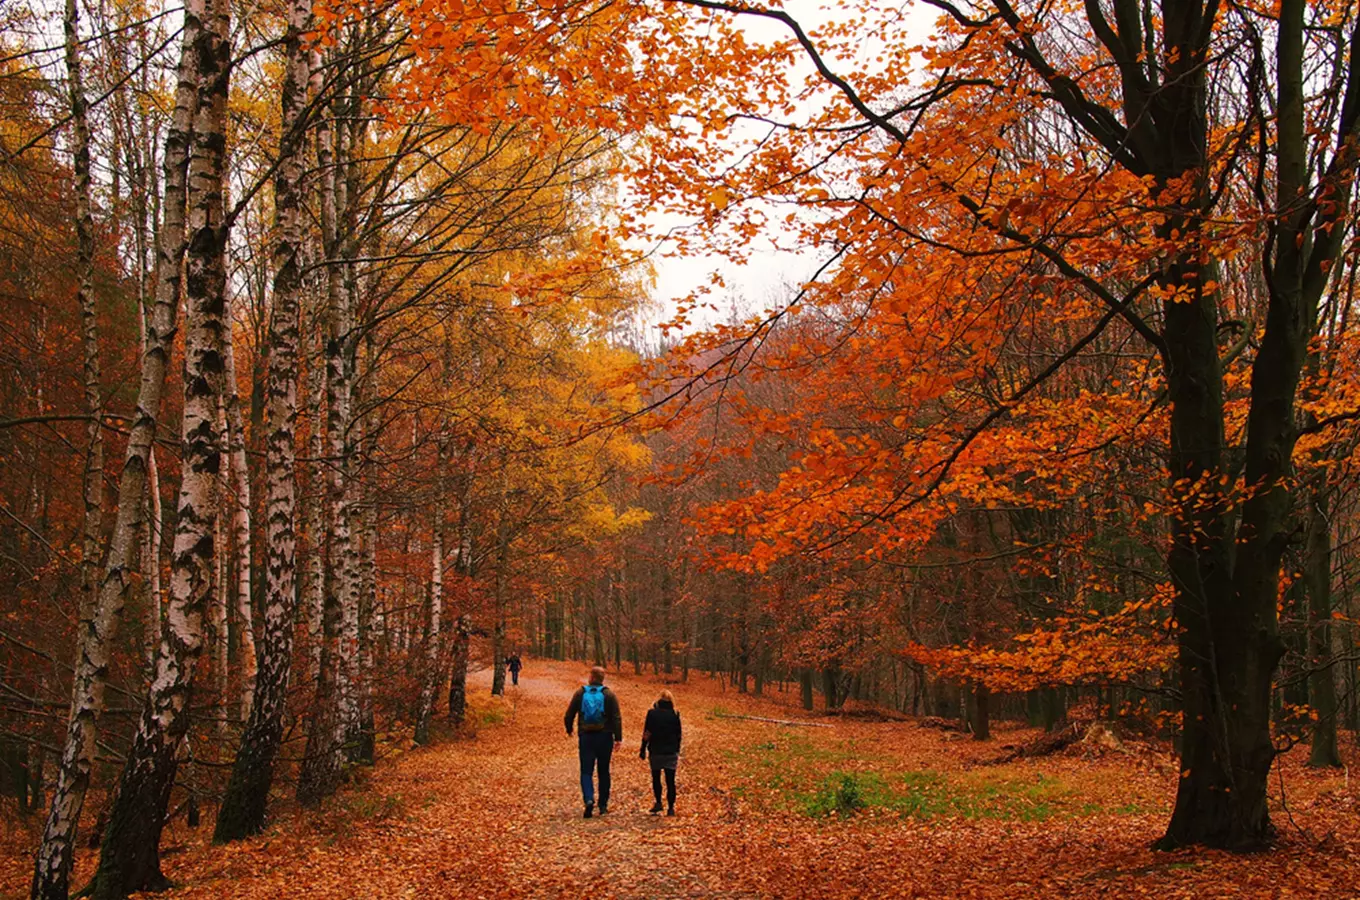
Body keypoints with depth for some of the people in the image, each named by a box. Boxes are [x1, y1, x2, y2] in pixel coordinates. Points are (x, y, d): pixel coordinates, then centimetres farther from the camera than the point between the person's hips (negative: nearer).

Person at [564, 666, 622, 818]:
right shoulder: (609, 694, -3)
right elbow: (617, 718, -9)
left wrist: (569, 730, 22)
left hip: (586, 738, 0)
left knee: (586, 771, 2)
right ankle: (603, 805, 15)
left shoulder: (580, 693, 0)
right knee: (604, 772, 12)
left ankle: (589, 799, -22)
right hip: (604, 738, 0)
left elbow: (569, 715, 4)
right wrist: (618, 738, -6)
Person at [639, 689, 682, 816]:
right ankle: (671, 807, 0)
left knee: (656, 778, 17)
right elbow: (678, 734, 4)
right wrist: (677, 751, 15)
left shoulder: (652, 713, -6)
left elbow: (646, 733, -5)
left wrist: (643, 749, 3)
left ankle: (658, 802, 12)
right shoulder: (674, 714, -2)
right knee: (670, 781, 4)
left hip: (656, 752, -1)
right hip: (671, 752, 1)